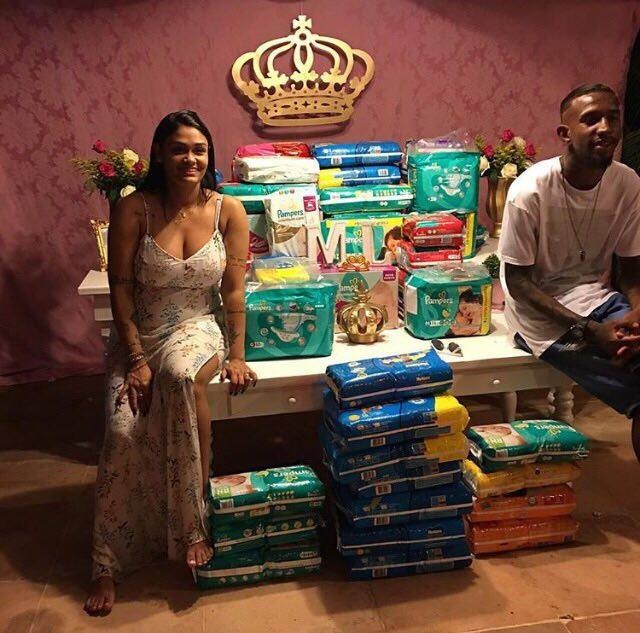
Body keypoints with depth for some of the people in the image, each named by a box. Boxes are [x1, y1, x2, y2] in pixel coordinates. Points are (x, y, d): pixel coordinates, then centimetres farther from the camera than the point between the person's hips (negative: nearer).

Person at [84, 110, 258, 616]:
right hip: (139, 335, 1)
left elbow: (233, 290, -3)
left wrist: (236, 356, -6)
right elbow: (120, 290, -7)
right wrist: (136, 360, -13)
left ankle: (192, 523, -20)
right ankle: (109, 565, 0)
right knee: (123, 432, -21)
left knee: (181, 374, -36)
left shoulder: (228, 210, -5)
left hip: (198, 329, 0)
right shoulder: (134, 209, -8)